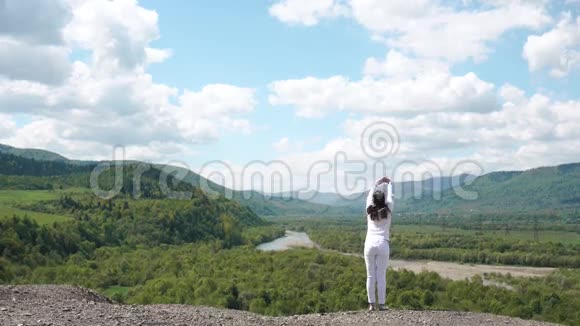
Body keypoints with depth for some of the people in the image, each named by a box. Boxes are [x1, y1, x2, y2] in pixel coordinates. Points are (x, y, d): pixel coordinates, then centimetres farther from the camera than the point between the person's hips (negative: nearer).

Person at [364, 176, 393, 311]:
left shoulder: (370, 210, 6)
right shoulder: (387, 210, 2)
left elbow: (369, 196, 22)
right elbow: (390, 196, 19)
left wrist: (377, 183, 37)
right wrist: (388, 183, 37)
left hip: (369, 244, 2)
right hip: (383, 244, -2)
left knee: (370, 276, 3)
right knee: (381, 276, 0)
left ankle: (372, 304, 2)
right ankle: (381, 304, 1)